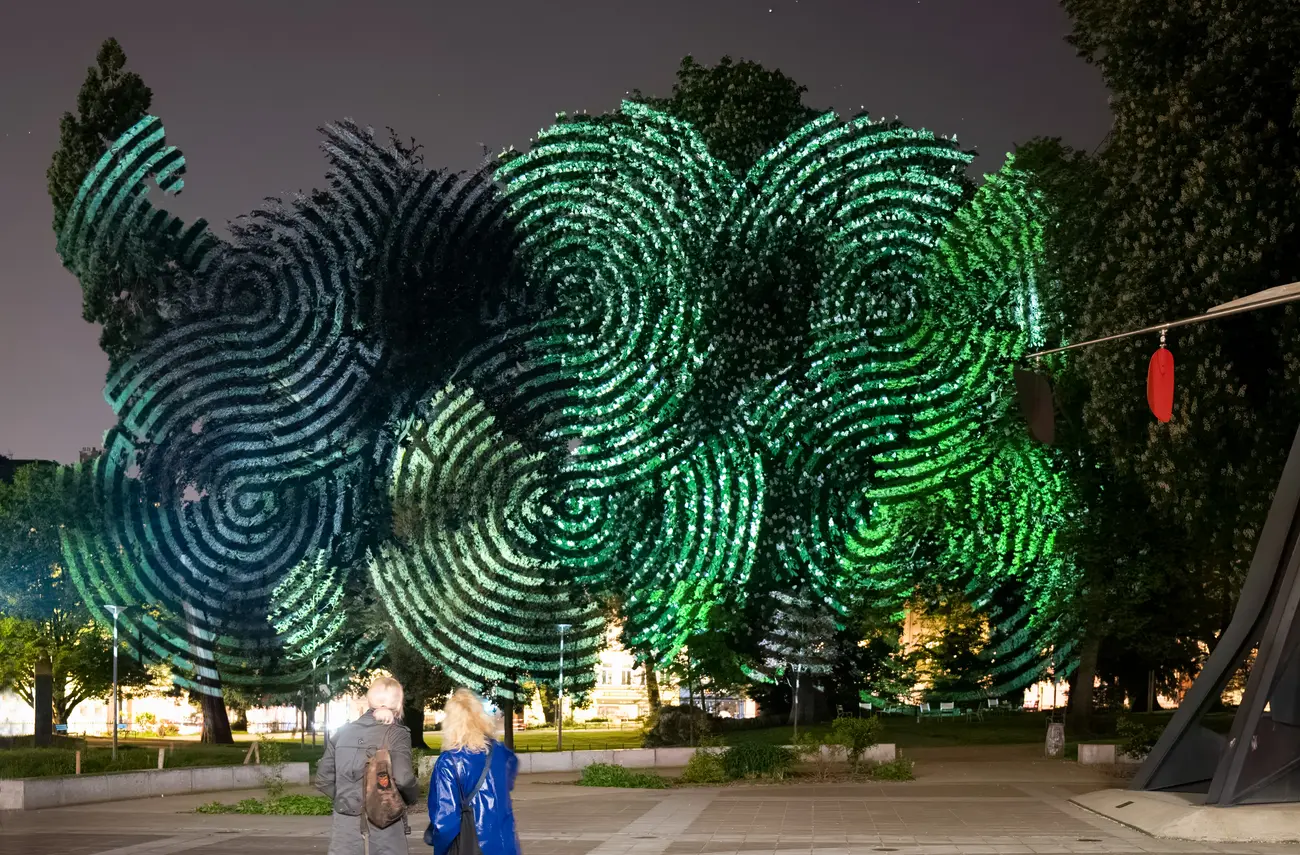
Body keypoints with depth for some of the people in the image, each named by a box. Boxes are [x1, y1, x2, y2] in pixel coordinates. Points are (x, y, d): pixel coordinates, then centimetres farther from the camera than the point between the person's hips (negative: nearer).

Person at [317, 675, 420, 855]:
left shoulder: (343, 732, 7)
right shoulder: (396, 734, -6)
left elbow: (323, 779, 8)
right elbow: (403, 779, -19)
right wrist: (413, 797, 1)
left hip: (346, 828, 3)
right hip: (384, 829, -3)